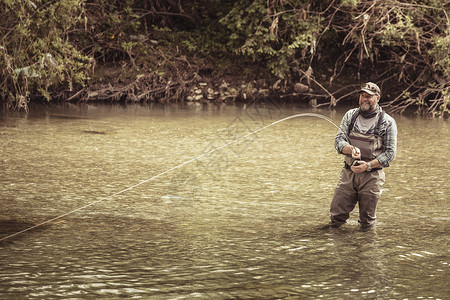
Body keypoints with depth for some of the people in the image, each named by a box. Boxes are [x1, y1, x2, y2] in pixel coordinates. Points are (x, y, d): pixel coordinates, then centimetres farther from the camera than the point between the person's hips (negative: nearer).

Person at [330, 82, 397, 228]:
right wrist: (351, 149, -22)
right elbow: (339, 140, 1)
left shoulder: (387, 122, -3)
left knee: (366, 224, 5)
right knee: (336, 218, 0)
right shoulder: (350, 115, 7)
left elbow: (390, 152, -5)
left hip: (371, 176, -2)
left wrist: (368, 165, -18)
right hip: (348, 173, 3)